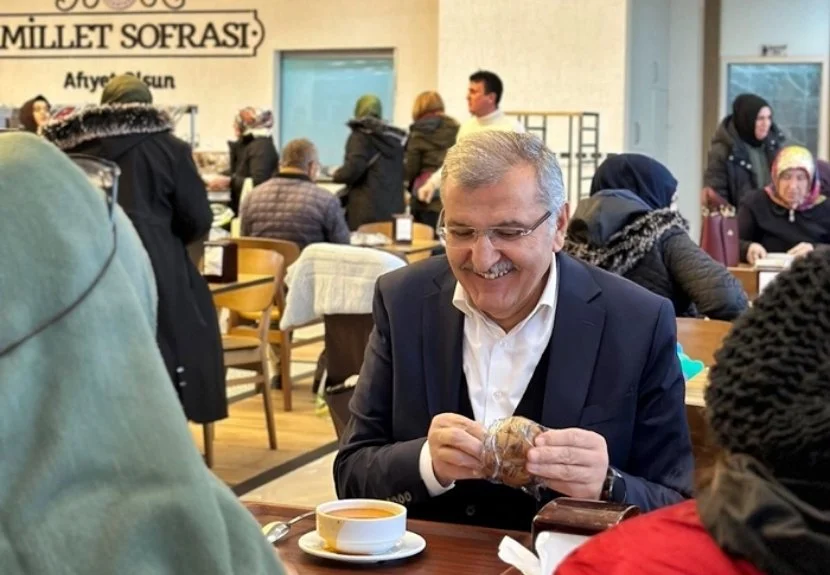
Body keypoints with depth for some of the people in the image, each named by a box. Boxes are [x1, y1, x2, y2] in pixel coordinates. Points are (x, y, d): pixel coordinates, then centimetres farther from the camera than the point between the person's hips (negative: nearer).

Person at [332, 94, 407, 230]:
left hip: (367, 210, -6)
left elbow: (353, 169, -14)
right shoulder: (396, 137, 15)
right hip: (395, 209, 6)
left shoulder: (361, 135, -2)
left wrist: (337, 175, 5)